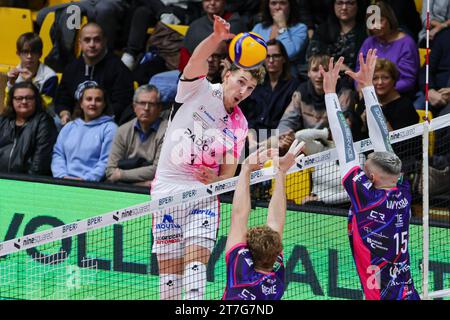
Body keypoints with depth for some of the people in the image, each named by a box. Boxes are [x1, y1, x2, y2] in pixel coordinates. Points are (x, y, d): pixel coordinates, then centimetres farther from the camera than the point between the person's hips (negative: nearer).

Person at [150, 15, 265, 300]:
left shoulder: (239, 125, 9)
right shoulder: (199, 90, -1)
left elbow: (228, 175, 13)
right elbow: (197, 60, -23)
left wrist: (215, 179, -12)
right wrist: (217, 37, -44)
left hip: (204, 197, 2)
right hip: (167, 192, -2)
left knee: (196, 264, -14)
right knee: (169, 272, 0)